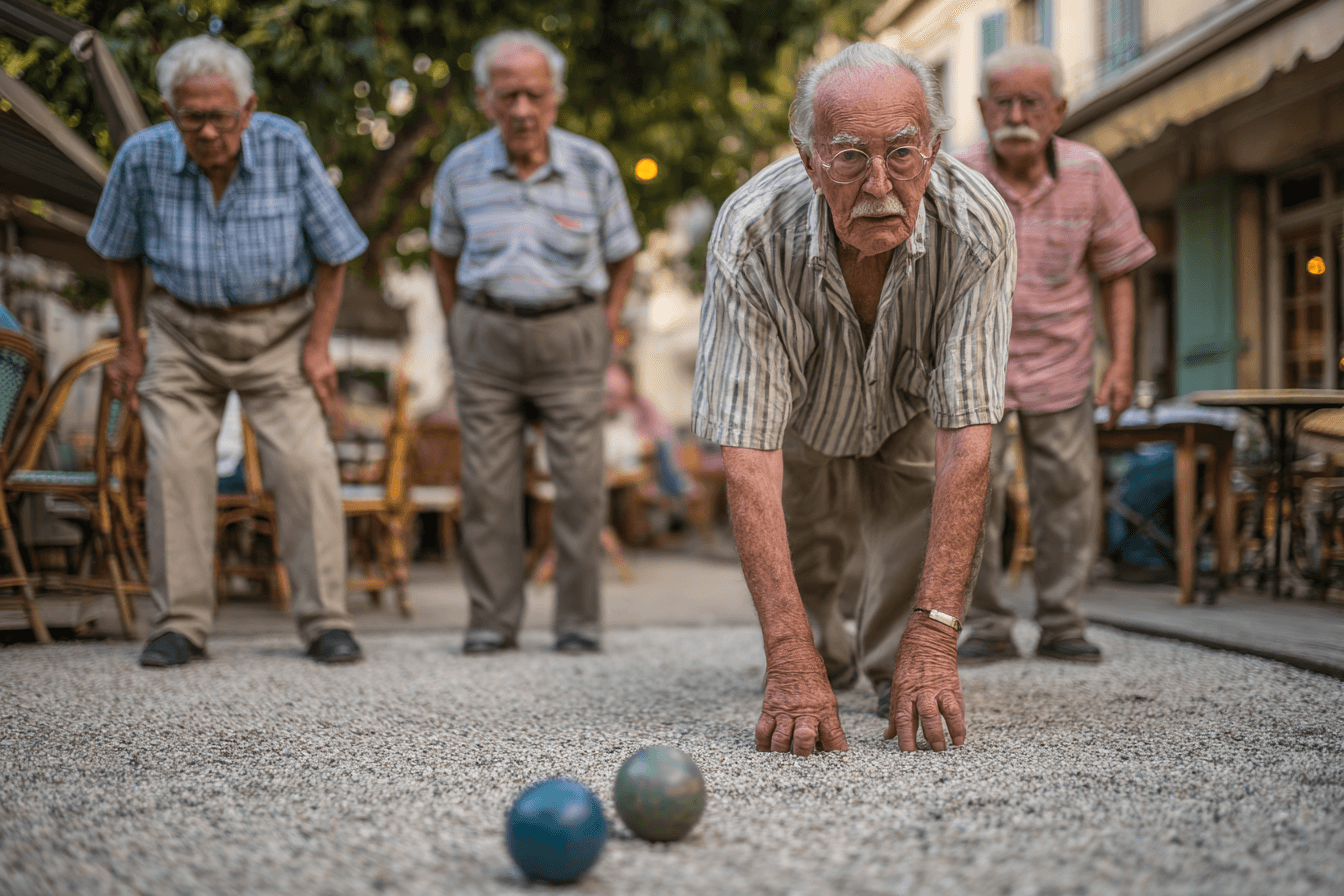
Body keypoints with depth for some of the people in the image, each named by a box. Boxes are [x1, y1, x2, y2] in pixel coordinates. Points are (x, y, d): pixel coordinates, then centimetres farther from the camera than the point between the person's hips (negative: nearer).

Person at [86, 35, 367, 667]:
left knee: (305, 465, -11)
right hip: (183, 334, 1)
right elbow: (120, 253, 4)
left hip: (277, 332, -1)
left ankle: (324, 620, -3)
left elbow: (332, 250, -6)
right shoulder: (142, 158, -13)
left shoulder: (287, 148, -17)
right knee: (176, 467, -8)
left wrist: (318, 345, -8)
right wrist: (129, 345, 5)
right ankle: (181, 624, 1)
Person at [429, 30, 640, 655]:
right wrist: (459, 329, 7)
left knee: (580, 481, -3)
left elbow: (622, 253, 7)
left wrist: (604, 331, 1)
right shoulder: (461, 170, -3)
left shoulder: (593, 166, -6)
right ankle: (492, 620, 9)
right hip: (486, 337, 1)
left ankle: (579, 619, 7)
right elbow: (445, 252, 14)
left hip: (570, 331, -1)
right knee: (487, 485, 0)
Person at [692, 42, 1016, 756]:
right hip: (802, 424, 0)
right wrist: (791, 659, -49)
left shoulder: (976, 226, -36)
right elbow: (747, 455, -42)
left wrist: (934, 635, -47)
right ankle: (822, 648, 25)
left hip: (909, 416, 0)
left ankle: (902, 672, 1)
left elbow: (966, 438, -39)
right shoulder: (752, 234, -38)